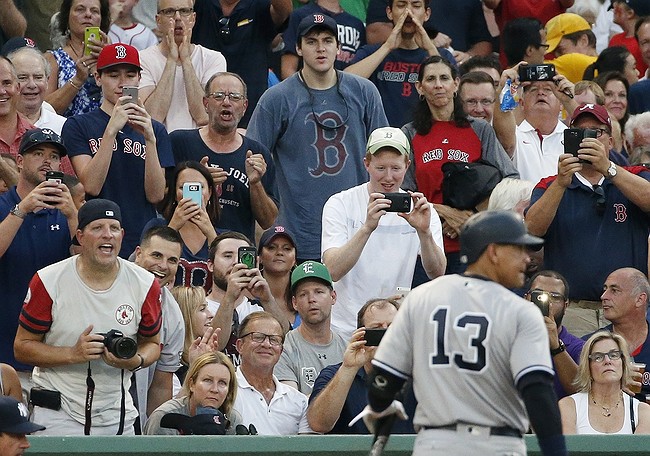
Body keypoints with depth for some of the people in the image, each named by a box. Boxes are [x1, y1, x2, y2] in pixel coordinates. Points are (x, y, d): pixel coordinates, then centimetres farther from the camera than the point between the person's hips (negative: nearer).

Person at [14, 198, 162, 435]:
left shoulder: (145, 284, -1)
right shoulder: (48, 282, -8)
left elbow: (151, 343, 13)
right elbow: (22, 346, -4)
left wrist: (136, 361, -12)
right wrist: (74, 354, -19)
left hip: (117, 415, 2)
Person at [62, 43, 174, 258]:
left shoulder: (155, 130, 13)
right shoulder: (78, 126, 5)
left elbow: (156, 196, 0)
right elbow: (91, 186, -10)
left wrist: (149, 139, -11)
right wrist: (111, 130, -16)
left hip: (143, 241, 2)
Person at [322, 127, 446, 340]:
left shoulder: (420, 210, 6)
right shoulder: (340, 204, -1)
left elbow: (437, 274, -7)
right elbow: (332, 271, -15)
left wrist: (424, 232, -24)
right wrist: (367, 227, -28)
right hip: (344, 329, -2)